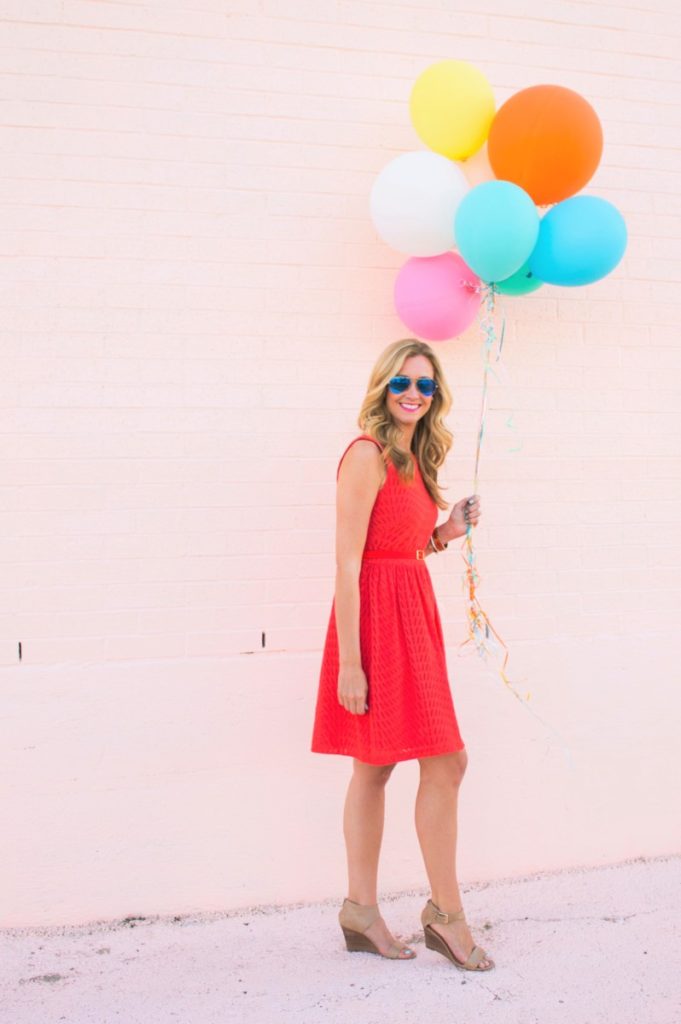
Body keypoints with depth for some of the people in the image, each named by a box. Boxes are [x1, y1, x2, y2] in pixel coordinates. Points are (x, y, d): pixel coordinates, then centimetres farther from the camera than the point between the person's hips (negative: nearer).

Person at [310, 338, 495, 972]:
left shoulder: (413, 459, 15)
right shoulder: (368, 454, -12)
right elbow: (346, 565, -17)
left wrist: (447, 533, 4)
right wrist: (349, 663, -20)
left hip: (412, 613, 9)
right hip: (377, 616, -9)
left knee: (375, 766, 13)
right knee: (444, 762, -4)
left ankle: (360, 909, 22)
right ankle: (445, 912, 10)